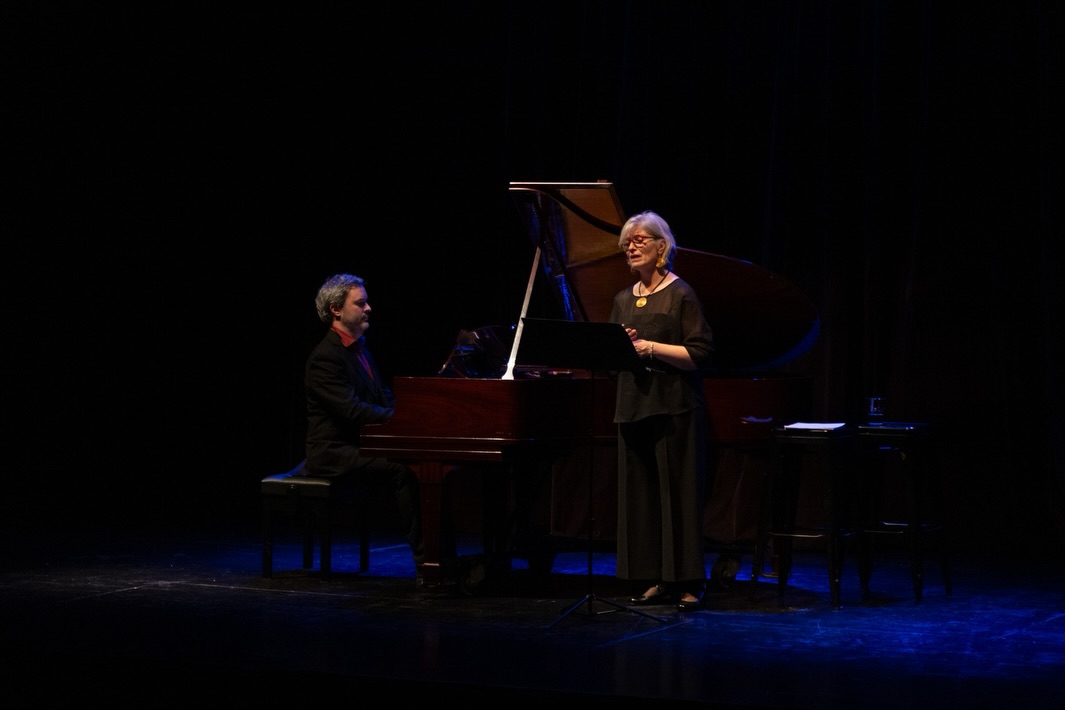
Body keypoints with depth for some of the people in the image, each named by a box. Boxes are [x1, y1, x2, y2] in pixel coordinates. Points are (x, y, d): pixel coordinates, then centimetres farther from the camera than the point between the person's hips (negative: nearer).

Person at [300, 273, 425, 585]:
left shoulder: (359, 349, 18)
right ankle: (424, 562, -27)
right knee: (403, 470, -29)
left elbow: (385, 399, 19)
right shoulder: (325, 357, -13)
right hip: (335, 452, -9)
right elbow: (353, 410, -22)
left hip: (362, 445, 9)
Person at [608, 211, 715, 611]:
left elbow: (701, 353, -10)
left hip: (674, 408, -6)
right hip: (634, 407, 6)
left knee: (679, 494, -5)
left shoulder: (680, 295, -3)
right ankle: (657, 581, 8)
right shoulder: (623, 300, 16)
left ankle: (690, 582, -1)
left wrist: (651, 347, -16)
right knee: (640, 494, 3)